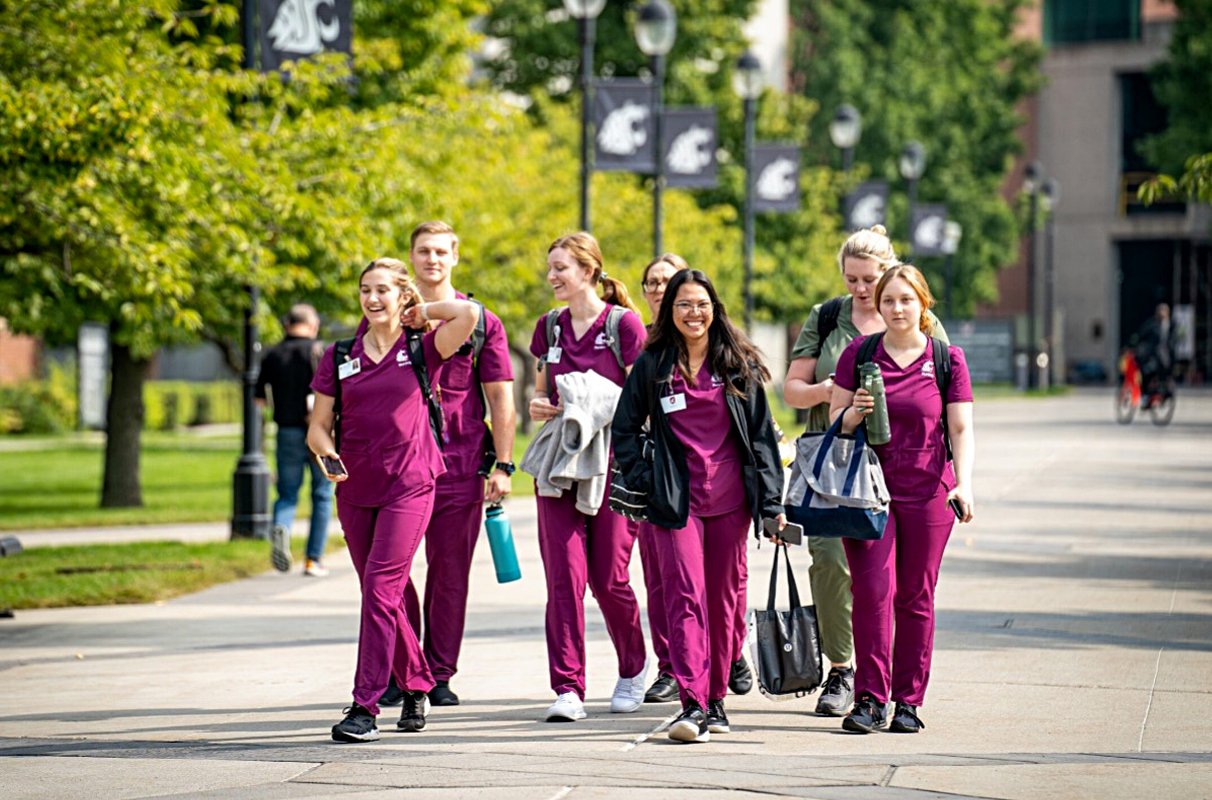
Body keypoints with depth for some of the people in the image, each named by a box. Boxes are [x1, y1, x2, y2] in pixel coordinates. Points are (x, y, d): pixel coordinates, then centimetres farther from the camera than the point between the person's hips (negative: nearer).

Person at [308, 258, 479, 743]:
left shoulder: (421, 351, 1)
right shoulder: (340, 358, 9)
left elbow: (469, 314, -15)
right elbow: (318, 425, 10)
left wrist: (423, 313, 2)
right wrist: (325, 450, -12)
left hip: (409, 488, -4)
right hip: (355, 491, 4)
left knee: (381, 589, -14)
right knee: (381, 594, 10)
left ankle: (365, 707, -16)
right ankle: (416, 685, 28)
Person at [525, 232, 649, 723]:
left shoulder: (624, 324, -4)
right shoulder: (549, 327, 12)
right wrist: (538, 405, -2)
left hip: (612, 458, -4)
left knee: (608, 578, 0)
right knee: (563, 575, -7)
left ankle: (633, 667, 26)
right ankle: (567, 688, -7)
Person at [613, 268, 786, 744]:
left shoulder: (740, 366, 6)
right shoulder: (652, 366, 4)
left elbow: (762, 434, 6)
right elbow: (624, 428, 10)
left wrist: (772, 502, 1)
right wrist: (644, 481, 0)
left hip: (730, 499, 2)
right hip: (676, 502, -2)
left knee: (724, 598, 7)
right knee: (685, 596, -12)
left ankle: (716, 700, 17)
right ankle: (693, 704, -19)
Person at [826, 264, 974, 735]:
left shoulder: (947, 359, 4)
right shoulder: (858, 353, 6)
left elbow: (961, 430, 4)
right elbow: (836, 420, 10)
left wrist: (963, 483, -9)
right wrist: (855, 413, -12)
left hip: (927, 493, 0)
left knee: (915, 598, 3)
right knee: (872, 590, -9)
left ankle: (909, 701, 9)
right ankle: (870, 698, -4)